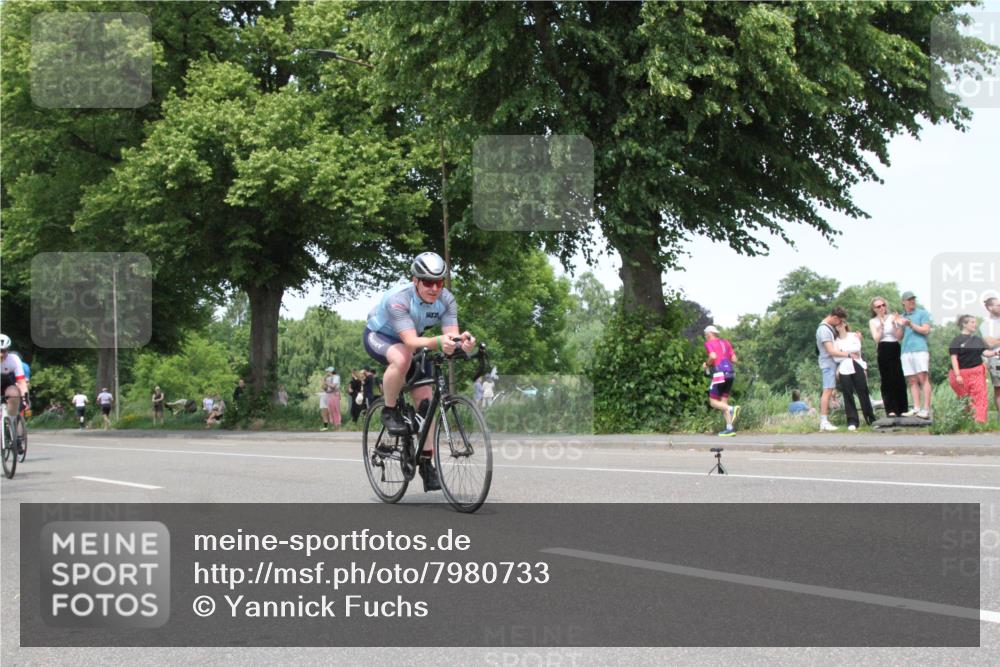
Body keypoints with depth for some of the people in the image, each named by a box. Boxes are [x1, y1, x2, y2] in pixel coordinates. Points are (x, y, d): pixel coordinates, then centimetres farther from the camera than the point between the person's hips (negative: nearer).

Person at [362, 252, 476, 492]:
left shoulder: (446, 300, -22)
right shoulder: (398, 298, -37)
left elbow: (451, 334, -30)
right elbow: (411, 341, -46)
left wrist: (462, 341, -54)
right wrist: (438, 341, -64)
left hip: (409, 341, 5)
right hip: (378, 336, -5)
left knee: (425, 399, -7)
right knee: (402, 357, -39)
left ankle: (426, 461, 2)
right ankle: (389, 412, -17)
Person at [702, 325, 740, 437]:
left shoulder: (709, 343, 0)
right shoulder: (726, 342, 19)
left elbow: (713, 356, -18)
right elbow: (734, 359, 14)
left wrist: (707, 364, 0)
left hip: (720, 373, -7)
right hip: (730, 372, 7)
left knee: (713, 402, 0)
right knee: (723, 402, 10)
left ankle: (732, 409, -25)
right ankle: (729, 429, 0)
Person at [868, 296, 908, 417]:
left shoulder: (892, 317, 9)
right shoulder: (873, 322, 9)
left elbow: (900, 337, 2)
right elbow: (876, 338, -3)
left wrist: (896, 324, -10)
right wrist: (881, 325, -11)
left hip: (895, 349, 1)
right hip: (883, 351, -1)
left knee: (899, 379, -2)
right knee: (887, 381, -3)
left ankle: (902, 409, 3)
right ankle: (891, 410, -5)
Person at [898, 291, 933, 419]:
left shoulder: (922, 313, 11)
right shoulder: (902, 317, 23)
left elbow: (926, 330, -1)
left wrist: (911, 325, -8)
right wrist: (900, 325, -1)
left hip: (920, 349, -5)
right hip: (906, 351, 5)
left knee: (923, 378, -12)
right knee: (912, 381, -1)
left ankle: (926, 409, -18)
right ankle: (916, 408, -2)